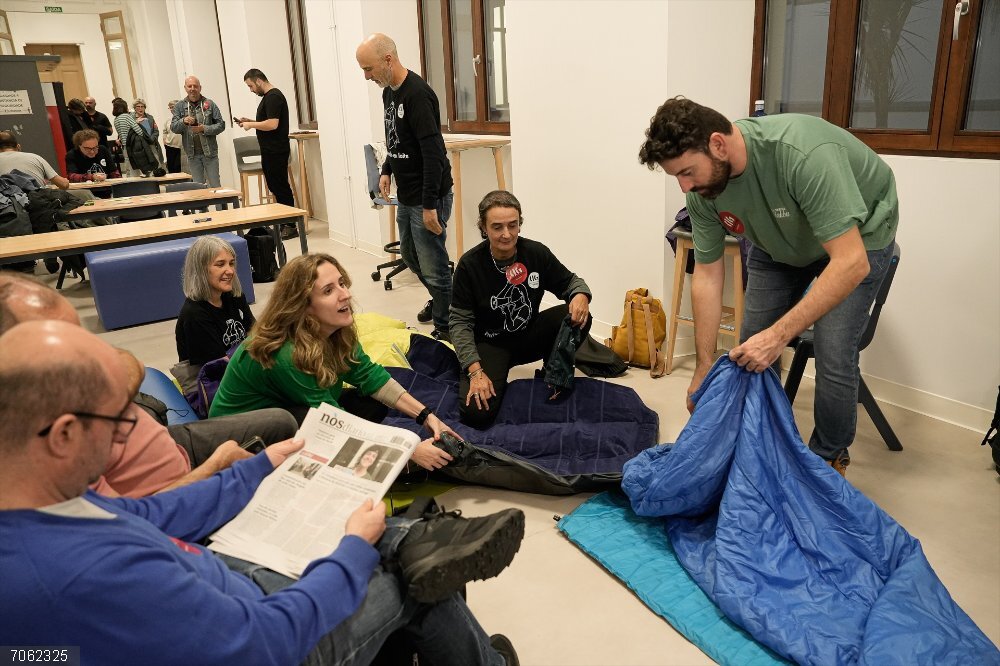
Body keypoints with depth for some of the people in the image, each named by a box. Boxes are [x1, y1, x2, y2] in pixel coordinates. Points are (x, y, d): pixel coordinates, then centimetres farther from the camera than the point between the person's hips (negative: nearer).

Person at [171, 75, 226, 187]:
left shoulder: (209, 104, 1)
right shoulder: (180, 106, 7)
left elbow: (221, 124, -2)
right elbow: (173, 127, 2)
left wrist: (205, 129, -16)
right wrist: (183, 121, -19)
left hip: (209, 152, -2)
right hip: (192, 154, 2)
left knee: (215, 185, 0)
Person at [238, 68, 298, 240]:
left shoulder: (273, 97, -14)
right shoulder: (268, 97, 18)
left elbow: (272, 124, -23)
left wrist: (250, 124, -13)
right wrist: (250, 122, 13)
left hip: (276, 152, -10)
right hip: (271, 151, 10)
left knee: (280, 187, -7)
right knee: (276, 187, 12)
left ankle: (290, 227, -3)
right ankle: (284, 223, 18)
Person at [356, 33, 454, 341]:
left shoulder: (417, 94, -20)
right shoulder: (388, 92, 9)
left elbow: (433, 152, -25)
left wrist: (430, 205, -26)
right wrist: (387, 170, 12)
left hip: (428, 199, -10)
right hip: (405, 196, 10)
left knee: (433, 267, -3)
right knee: (410, 257, 23)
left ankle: (445, 328, 12)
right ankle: (440, 300, 44)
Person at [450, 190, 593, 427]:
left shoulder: (536, 252, -9)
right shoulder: (470, 264, -17)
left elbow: (570, 281, 5)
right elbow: (460, 322, -14)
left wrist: (581, 295, -22)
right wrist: (475, 370, -25)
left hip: (529, 336, 3)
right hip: (490, 345, -3)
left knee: (579, 318, -23)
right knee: (476, 413, -27)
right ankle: (498, 386, 9)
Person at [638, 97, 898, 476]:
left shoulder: (803, 154, -40)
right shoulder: (702, 189, -21)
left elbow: (851, 264, -40)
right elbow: (707, 276, -13)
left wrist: (780, 334, -42)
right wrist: (703, 368, -12)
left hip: (857, 239, -5)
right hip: (780, 242, 5)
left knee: (833, 360, -15)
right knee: (750, 352, 0)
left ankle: (830, 462, 10)